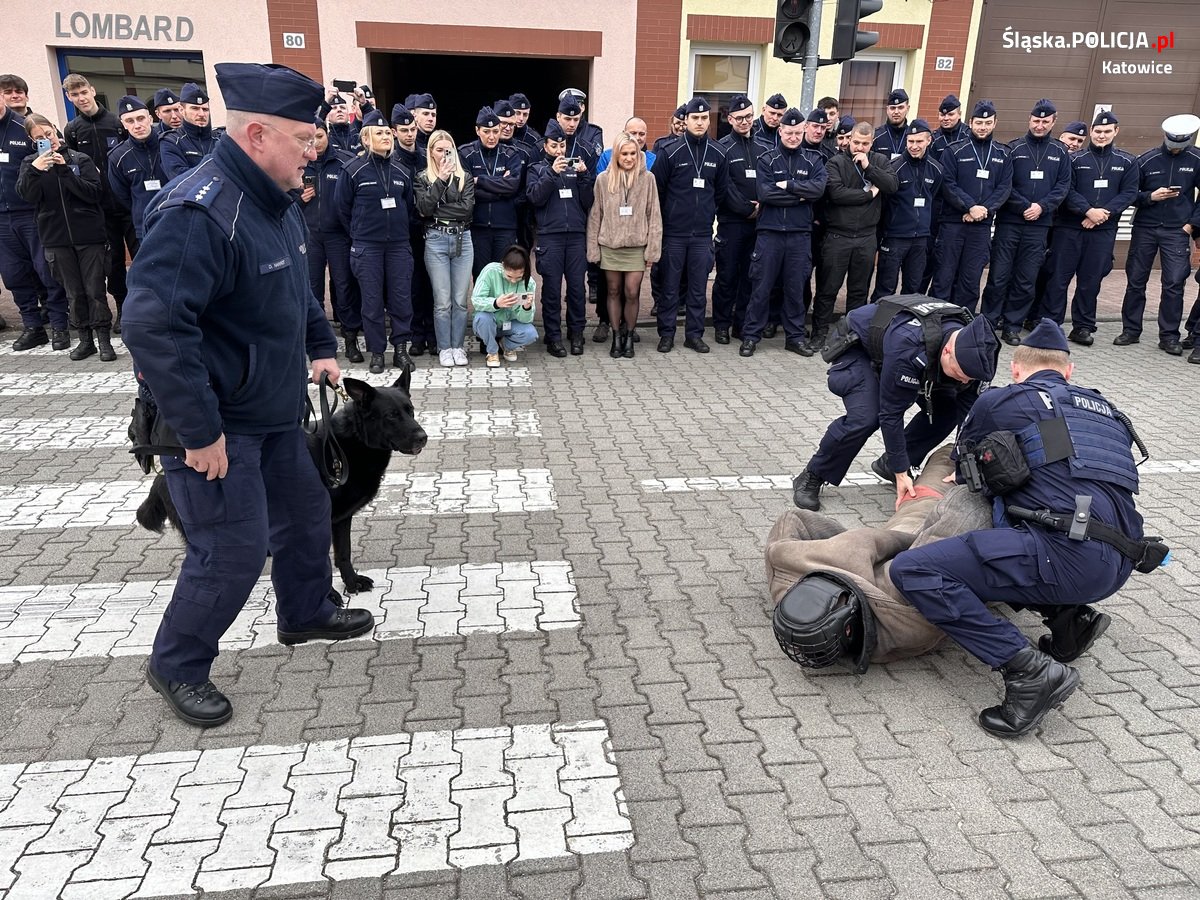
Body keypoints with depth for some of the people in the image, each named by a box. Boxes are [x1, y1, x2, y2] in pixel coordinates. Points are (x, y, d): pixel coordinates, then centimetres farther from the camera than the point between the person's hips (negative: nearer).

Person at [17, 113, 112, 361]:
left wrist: (64, 171, -17)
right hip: (56, 238, 2)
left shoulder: (80, 159, 2)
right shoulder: (30, 163, 8)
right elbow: (28, 196, -5)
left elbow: (95, 193, -9)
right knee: (73, 292, 8)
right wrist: (35, 171, -21)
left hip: (89, 235, -2)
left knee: (95, 290, -1)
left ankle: (104, 340, 7)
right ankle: (85, 339, 16)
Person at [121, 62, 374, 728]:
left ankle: (307, 613, 44)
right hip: (215, 423, -9)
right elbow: (151, 326, -32)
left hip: (273, 409, 10)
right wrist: (199, 432, -28)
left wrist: (321, 345, 12)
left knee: (305, 511, 20)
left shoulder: (276, 199, 6)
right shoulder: (198, 214, -26)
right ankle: (176, 667, 22)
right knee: (234, 552, -3)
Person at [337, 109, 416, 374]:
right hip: (366, 247, -3)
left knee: (402, 299, 2)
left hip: (399, 245, 3)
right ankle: (376, 352, 11)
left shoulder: (400, 170, 9)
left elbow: (409, 205, 19)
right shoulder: (352, 169, -4)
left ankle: (400, 349, 13)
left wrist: (400, 230, 15)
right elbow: (342, 208, 2)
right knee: (372, 301, 1)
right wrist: (358, 235, 6)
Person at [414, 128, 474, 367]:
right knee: (442, 300, -2)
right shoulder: (423, 178, 8)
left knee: (460, 300, 2)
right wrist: (441, 179, -10)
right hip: (436, 241, -1)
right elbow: (424, 208, -9)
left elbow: (468, 208, -4)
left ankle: (458, 346, 12)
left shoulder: (465, 177, 11)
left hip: (462, 239, 2)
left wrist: (438, 209, -9)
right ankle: (444, 348, 7)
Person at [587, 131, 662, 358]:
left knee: (632, 294, -2)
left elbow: (654, 216, 0)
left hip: (637, 246, -1)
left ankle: (629, 337, 17)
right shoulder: (603, 179, 1)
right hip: (610, 246, 1)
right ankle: (616, 337, 21)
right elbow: (595, 215, 3)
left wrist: (652, 249, -4)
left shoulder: (647, 179, 0)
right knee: (614, 292, 8)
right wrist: (593, 249, 0)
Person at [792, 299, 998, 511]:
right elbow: (891, 413, -34)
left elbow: (968, 409, -13)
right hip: (856, 345, -6)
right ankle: (811, 478, -9)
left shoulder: (972, 348, -25)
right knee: (864, 419, -28)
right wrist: (901, 472, -28)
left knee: (946, 410, -6)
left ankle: (889, 464, 11)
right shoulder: (908, 347, -44)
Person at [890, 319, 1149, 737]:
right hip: (1117, 568, 8)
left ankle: (1030, 670, -16)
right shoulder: (1107, 410, 24)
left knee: (912, 570, -12)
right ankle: (1070, 612, 14)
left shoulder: (1000, 401, 7)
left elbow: (965, 465, 24)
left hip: (1066, 558, -8)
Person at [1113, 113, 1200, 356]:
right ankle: (1131, 330, 15)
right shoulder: (1146, 160, 0)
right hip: (1145, 228, 1)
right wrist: (1150, 197, -13)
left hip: (1177, 232, -1)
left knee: (1174, 284, -4)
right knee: (1135, 281, 4)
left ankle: (1169, 336, 3)